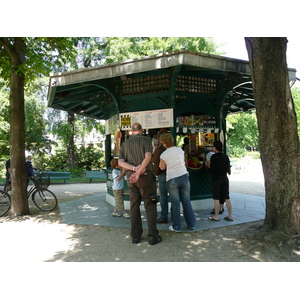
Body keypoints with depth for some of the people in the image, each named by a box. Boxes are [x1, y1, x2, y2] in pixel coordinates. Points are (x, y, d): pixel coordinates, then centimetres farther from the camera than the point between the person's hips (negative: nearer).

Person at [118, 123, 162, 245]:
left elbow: (120, 162, -1)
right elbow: (148, 156, -17)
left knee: (134, 206, 10)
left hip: (131, 176, 4)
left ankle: (135, 236, 16)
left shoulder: (125, 144, 11)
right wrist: (138, 172, -20)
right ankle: (152, 236, 5)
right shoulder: (145, 140, 0)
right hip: (146, 176, -4)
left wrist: (134, 168, -12)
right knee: (150, 206, 3)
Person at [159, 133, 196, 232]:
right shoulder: (180, 150, 1)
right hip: (184, 176, 3)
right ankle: (191, 224, 22)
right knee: (186, 201, 12)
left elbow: (162, 167, 4)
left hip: (172, 180, -3)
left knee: (175, 203, 5)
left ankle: (177, 227, 14)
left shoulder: (163, 155, -9)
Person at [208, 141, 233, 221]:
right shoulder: (226, 156, 5)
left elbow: (211, 168, -9)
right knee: (227, 198, 9)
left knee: (216, 199, 2)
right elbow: (228, 168, 11)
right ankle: (230, 216, 14)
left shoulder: (214, 157, -12)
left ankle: (216, 217, 8)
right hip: (225, 179, 6)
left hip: (216, 179, -6)